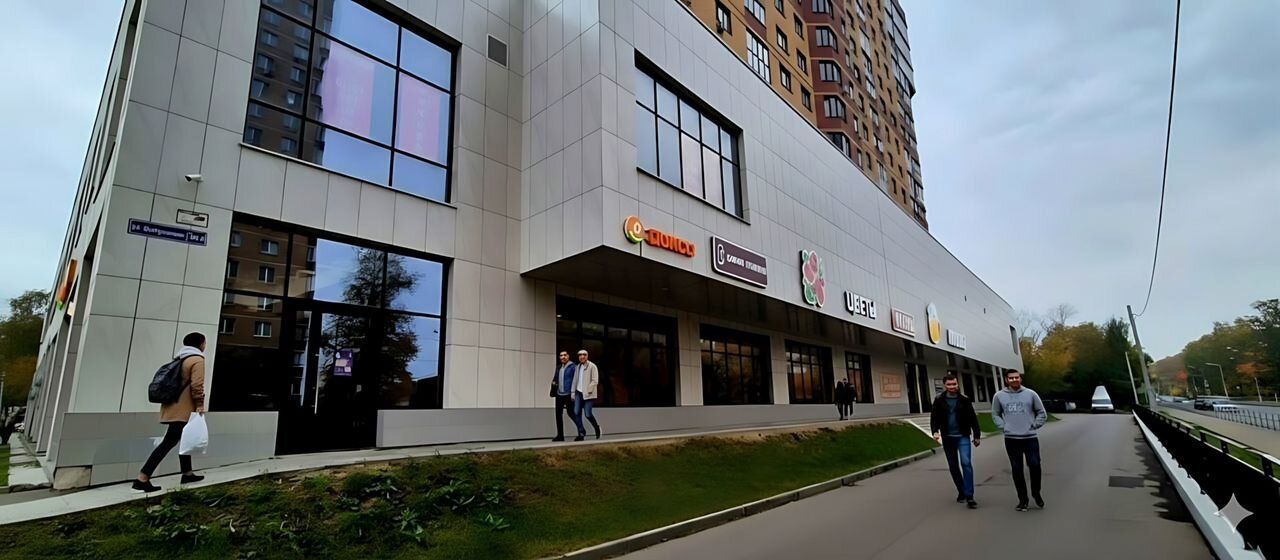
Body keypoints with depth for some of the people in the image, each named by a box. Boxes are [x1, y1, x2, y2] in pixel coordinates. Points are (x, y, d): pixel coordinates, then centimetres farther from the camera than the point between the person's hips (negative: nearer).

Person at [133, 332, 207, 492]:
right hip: (183, 409, -10)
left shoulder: (180, 358, 17)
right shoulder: (197, 360, -11)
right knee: (169, 442, -9)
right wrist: (199, 404, -15)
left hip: (174, 406, 10)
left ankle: (187, 474, 23)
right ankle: (142, 479, -12)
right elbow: (197, 385, -20)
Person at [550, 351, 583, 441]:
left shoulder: (573, 366, -6)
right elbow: (555, 378, 26)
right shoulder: (558, 367, 15)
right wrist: (554, 382, 4)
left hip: (568, 394, -7)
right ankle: (560, 435, 14)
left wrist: (573, 393, -15)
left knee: (570, 412, -8)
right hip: (559, 394, 7)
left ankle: (581, 429, 2)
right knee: (558, 414, 7)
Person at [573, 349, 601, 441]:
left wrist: (587, 391, -16)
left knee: (588, 414, -7)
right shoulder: (577, 367, 14)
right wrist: (573, 392, 11)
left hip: (588, 394, -6)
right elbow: (575, 380, 17)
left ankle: (597, 428, 21)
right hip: (579, 392, 6)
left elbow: (595, 381, -11)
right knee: (576, 413, -4)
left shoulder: (592, 366, -5)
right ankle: (581, 433, 5)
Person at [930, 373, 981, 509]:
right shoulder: (939, 400, 0)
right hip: (947, 437, 2)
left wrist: (977, 435, 4)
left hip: (963, 436, -2)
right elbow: (934, 417, 3)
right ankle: (961, 491, 26)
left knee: (966, 463, -15)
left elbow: (973, 418, 3)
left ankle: (969, 496, -11)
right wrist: (935, 431, -12)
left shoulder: (964, 399, -2)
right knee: (953, 466, 10)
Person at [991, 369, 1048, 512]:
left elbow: (1042, 413, 9)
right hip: (1011, 439, 1)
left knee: (1035, 466, -4)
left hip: (1030, 438, 0)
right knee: (1017, 470, 6)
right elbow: (995, 414, 13)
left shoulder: (1030, 394, 1)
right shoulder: (999, 396, 2)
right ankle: (1022, 499, 17)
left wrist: (1033, 426, -1)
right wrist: (1004, 427, 0)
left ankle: (1036, 493, 21)